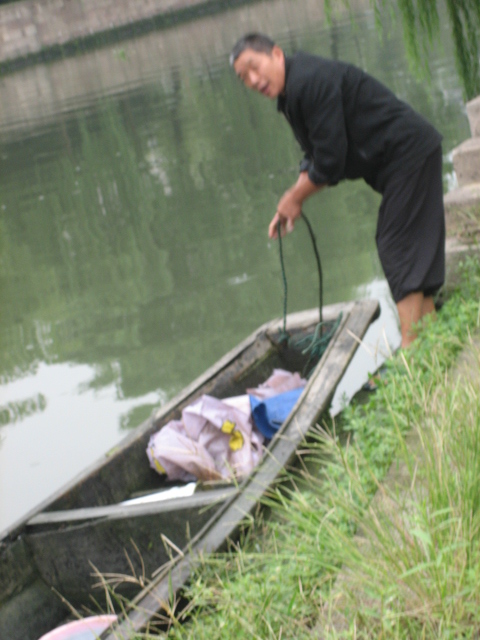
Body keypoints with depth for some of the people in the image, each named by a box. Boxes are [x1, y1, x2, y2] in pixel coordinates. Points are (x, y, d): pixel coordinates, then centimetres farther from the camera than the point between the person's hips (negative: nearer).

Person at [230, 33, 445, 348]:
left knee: (400, 249, -13)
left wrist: (295, 197, -9)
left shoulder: (309, 82, -22)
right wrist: (292, 201, 4)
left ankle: (410, 345, -14)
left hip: (410, 154, -11)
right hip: (406, 158, 11)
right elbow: (316, 156, 16)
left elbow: (330, 160, -23)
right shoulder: (290, 94, 11)